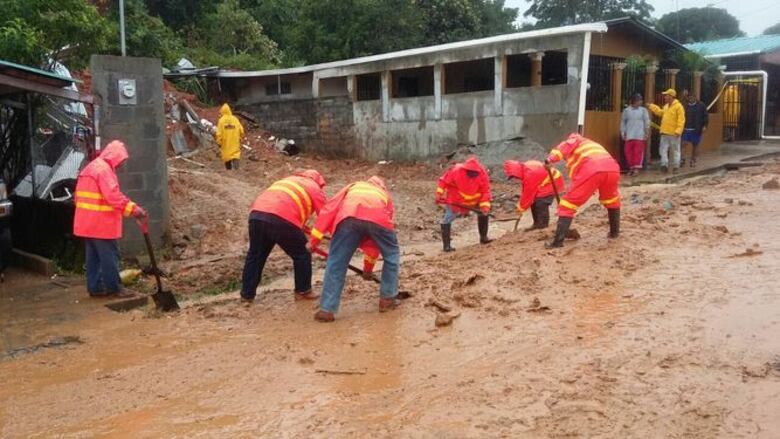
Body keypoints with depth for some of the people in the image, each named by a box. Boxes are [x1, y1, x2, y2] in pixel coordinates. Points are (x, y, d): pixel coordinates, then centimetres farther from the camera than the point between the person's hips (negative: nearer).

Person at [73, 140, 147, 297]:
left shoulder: (90, 168, 18)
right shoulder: (104, 169, -15)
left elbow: (79, 195, 23)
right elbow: (113, 195, -26)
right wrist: (133, 208, -27)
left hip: (87, 222, 10)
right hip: (101, 223, -10)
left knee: (93, 256, 12)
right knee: (109, 256, -3)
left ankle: (94, 287, 15)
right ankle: (113, 287, 3)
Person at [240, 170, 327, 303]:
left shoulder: (289, 180, 37)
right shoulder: (315, 188, 19)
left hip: (256, 214, 6)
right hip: (282, 220, -6)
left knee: (255, 255, 22)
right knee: (301, 255, 15)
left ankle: (247, 294, 29)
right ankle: (303, 291, 25)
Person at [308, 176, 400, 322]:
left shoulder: (353, 187, 42)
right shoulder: (385, 195, 43)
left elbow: (329, 208, 24)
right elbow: (378, 239, 43)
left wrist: (314, 239, 21)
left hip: (349, 217, 0)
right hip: (378, 218, 0)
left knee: (336, 263, 8)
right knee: (391, 255, 25)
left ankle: (327, 309, 5)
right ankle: (388, 299, 28)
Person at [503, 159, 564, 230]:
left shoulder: (530, 174, -32)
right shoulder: (525, 169, -1)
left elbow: (529, 193, -24)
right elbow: (526, 190, 8)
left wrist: (522, 207, -13)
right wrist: (520, 204, 7)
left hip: (554, 183, -10)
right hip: (547, 182, 10)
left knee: (541, 202, -19)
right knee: (534, 202, 7)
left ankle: (542, 225, -10)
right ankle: (537, 224, 13)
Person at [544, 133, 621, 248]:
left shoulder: (574, 138, 30)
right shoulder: (592, 145, 45)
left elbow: (568, 144, 2)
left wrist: (551, 158, -9)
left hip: (591, 170, -6)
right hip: (612, 169, 6)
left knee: (568, 203, 3)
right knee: (612, 200, 36)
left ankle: (558, 241, -3)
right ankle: (614, 232, 41)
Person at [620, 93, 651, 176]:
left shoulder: (643, 110, 4)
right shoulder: (626, 110, 6)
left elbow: (647, 122, 4)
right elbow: (623, 122, 9)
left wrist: (647, 133, -1)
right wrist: (623, 133, 3)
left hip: (640, 136, -1)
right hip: (629, 135, 1)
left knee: (638, 151, -6)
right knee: (628, 151, 1)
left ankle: (637, 168, -2)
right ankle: (631, 167, 11)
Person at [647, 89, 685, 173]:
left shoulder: (678, 106, -12)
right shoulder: (666, 106, 13)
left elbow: (681, 120, -17)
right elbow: (660, 112, 31)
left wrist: (678, 131, -24)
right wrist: (651, 106, 28)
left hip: (674, 134, -7)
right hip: (665, 133, 7)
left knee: (675, 151, 4)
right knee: (663, 150, 2)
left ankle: (676, 167, 11)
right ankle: (664, 164, 3)